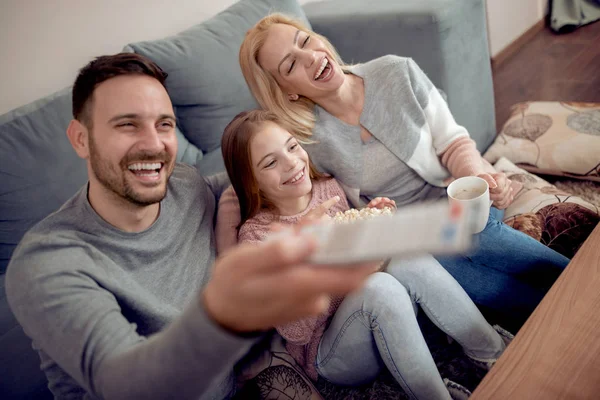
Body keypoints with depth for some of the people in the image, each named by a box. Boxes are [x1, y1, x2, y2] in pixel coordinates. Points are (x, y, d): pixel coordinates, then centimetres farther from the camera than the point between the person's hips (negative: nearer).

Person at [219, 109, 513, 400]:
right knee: (379, 286, -33)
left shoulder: (328, 187, -3)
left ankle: (495, 352, -8)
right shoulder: (256, 236, -16)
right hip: (328, 353, -5)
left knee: (413, 261, -24)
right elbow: (295, 332, -19)